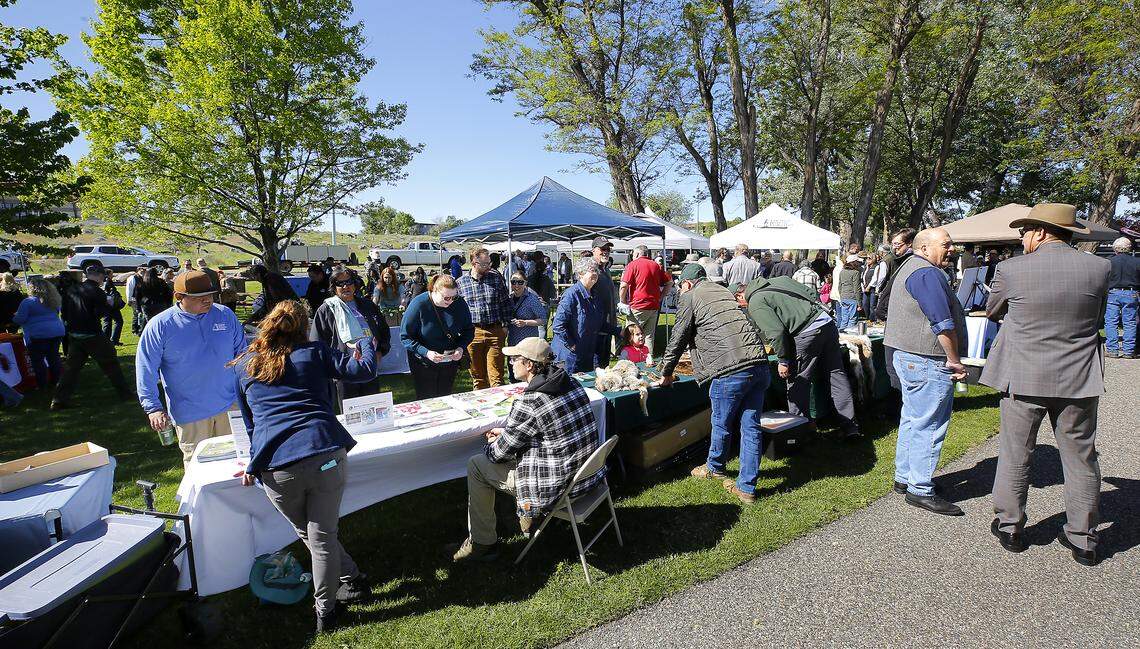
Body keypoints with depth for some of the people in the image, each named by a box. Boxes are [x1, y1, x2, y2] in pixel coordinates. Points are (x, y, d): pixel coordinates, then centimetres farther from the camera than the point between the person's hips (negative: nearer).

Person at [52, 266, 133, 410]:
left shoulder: (72, 289, 7)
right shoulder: (97, 291, -14)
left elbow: (63, 311, 11)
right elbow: (101, 313, -19)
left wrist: (72, 323, 21)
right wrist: (109, 305, -1)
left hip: (74, 335, 6)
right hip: (92, 335, -6)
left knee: (71, 366, 12)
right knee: (110, 363, 5)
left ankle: (59, 399, 10)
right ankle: (125, 393, 11)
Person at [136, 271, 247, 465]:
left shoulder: (225, 315, 0)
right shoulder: (159, 326, -8)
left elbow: (242, 351, 10)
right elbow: (146, 370, -5)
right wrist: (153, 407, -11)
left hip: (230, 406, 2)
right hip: (189, 413, -2)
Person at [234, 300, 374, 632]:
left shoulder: (243, 366, 18)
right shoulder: (313, 352, 9)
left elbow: (249, 421, 27)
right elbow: (363, 370, 5)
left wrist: (255, 463, 40)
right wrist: (366, 344, 26)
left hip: (277, 469, 2)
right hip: (325, 455, -1)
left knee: (308, 534, 24)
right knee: (323, 535, 12)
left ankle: (352, 581, 34)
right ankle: (325, 610, 24)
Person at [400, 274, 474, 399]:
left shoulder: (460, 304, -10)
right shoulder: (418, 304, -19)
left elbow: (469, 330, 4)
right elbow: (405, 336, -15)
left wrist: (461, 347, -15)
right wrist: (425, 352, -27)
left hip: (450, 362, 3)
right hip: (424, 364, -3)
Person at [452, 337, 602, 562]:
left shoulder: (528, 403, -24)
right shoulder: (571, 383, -1)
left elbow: (501, 453, -11)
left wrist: (492, 444, 13)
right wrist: (506, 431, 16)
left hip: (557, 488, -8)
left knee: (476, 465, 8)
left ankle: (482, 544, 22)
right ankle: (530, 514, 36)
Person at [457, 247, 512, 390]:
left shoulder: (497, 278, 3)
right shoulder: (461, 282, 3)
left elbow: (506, 302, 7)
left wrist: (505, 325, 1)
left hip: (496, 331, -1)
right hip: (472, 333, 1)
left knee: (496, 375, -2)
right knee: (477, 375, 12)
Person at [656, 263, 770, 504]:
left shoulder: (689, 298, 6)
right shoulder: (723, 291, 27)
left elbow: (678, 338, 7)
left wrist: (665, 373, 20)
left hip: (730, 370, -7)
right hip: (759, 364, 7)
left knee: (722, 424, 15)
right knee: (751, 426, 11)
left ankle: (714, 467, 37)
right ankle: (747, 488, 18)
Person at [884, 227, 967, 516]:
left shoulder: (909, 267, 19)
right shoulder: (927, 273, -16)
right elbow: (943, 323, -21)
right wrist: (954, 360, -12)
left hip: (908, 357, 11)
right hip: (928, 361, -11)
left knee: (912, 419, 17)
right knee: (928, 425, -4)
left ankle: (904, 478, 27)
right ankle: (920, 490, 4)